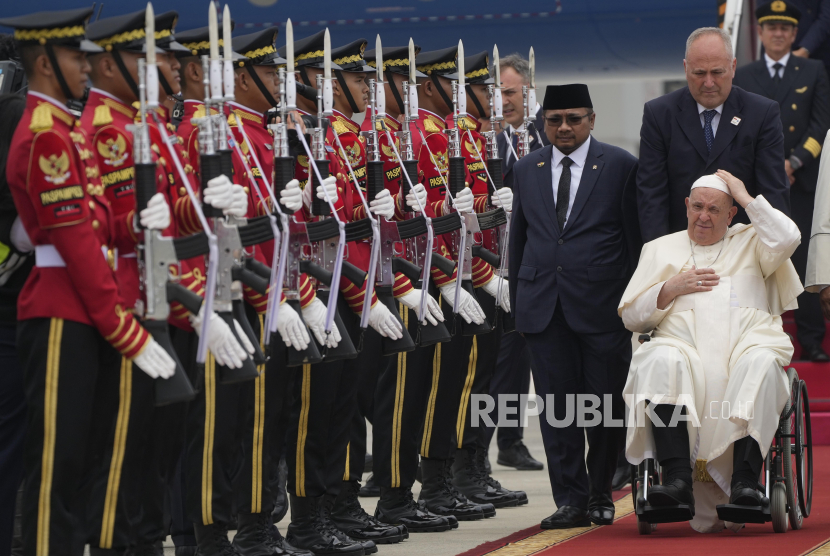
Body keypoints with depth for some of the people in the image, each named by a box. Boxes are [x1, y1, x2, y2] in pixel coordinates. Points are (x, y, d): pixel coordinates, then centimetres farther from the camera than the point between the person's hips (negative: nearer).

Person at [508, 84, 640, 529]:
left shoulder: (620, 166, 2)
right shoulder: (527, 170, 13)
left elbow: (635, 237, 2)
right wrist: (517, 300, 13)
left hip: (602, 307, -3)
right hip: (543, 305, 3)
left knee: (605, 404, 2)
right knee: (556, 406, 1)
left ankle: (600, 493, 18)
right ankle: (571, 500, 4)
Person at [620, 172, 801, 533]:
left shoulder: (750, 242, 24)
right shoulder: (660, 249, 27)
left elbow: (786, 239, 0)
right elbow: (630, 316, 21)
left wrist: (746, 197, 9)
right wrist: (671, 289, 4)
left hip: (748, 342, 0)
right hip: (683, 343, 1)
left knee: (761, 364, -37)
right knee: (661, 362, -36)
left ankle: (745, 482, -45)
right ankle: (678, 479, -45)